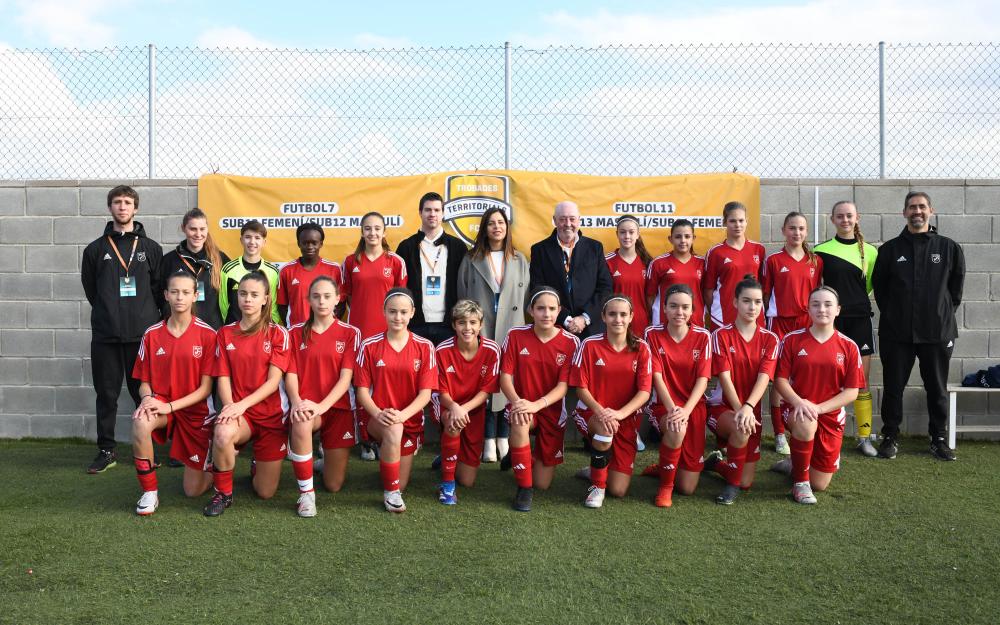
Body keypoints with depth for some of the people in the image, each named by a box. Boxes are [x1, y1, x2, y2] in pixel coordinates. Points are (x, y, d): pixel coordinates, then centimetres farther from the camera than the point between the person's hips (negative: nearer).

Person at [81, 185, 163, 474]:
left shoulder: (151, 248, 7)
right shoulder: (96, 249, 9)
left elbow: (159, 288, 7)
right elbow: (90, 288, 12)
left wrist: (147, 316, 3)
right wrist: (109, 312, 9)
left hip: (143, 333, -1)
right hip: (105, 335, 1)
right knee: (106, 394, 6)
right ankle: (106, 451, 15)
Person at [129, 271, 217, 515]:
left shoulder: (207, 334, -10)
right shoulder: (152, 334, -2)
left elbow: (205, 388, -11)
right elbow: (144, 382, 3)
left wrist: (170, 406, -22)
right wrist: (147, 398, -20)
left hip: (195, 411, -2)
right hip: (160, 405, 2)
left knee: (194, 491, 3)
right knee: (141, 423, -37)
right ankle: (149, 493, -17)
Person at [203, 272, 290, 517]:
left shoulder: (277, 333, -3)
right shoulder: (225, 334, 5)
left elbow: (273, 381, -10)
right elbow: (223, 379, -1)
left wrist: (243, 404, -23)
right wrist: (231, 408, -20)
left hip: (270, 414, -1)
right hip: (237, 410, 1)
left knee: (265, 492, 0)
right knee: (223, 434, -38)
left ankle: (257, 465, 39)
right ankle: (223, 493, -10)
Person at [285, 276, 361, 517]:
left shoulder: (350, 333, 1)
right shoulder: (296, 333, 6)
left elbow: (345, 377, -8)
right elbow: (291, 375, -1)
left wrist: (321, 406, -23)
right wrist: (296, 402, -22)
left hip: (337, 407, 0)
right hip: (305, 406, 0)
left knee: (335, 485, 0)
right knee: (301, 424, -40)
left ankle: (327, 458, 38)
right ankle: (306, 493, -22)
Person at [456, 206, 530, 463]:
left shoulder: (519, 260, 11)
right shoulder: (471, 260, 6)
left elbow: (525, 297, 11)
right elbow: (463, 297, 6)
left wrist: (519, 329, 4)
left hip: (510, 333, 1)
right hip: (481, 333, -1)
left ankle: (504, 439, 10)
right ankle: (489, 441, 4)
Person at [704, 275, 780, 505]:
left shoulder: (769, 339, 0)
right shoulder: (721, 335, -7)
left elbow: (764, 378, -14)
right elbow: (725, 377, -16)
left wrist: (748, 407, -32)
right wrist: (739, 409, -30)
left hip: (752, 410, 3)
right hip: (722, 406, -3)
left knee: (747, 483, 0)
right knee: (741, 428, -39)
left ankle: (716, 463, 34)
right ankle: (732, 484, -15)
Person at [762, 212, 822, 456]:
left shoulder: (816, 261, 9)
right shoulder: (773, 260, 1)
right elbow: (766, 293, 3)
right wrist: (766, 321, -2)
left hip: (807, 323, 2)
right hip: (780, 323, -2)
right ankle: (780, 435, 7)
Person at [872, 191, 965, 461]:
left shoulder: (949, 248, 4)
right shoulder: (890, 249, 4)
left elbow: (956, 286, 9)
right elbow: (879, 286, 9)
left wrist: (944, 315, 6)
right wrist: (892, 315, 5)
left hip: (938, 332, 0)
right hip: (896, 332, 0)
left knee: (937, 388, 9)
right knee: (893, 386, 5)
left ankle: (938, 439, 22)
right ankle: (890, 437, 17)